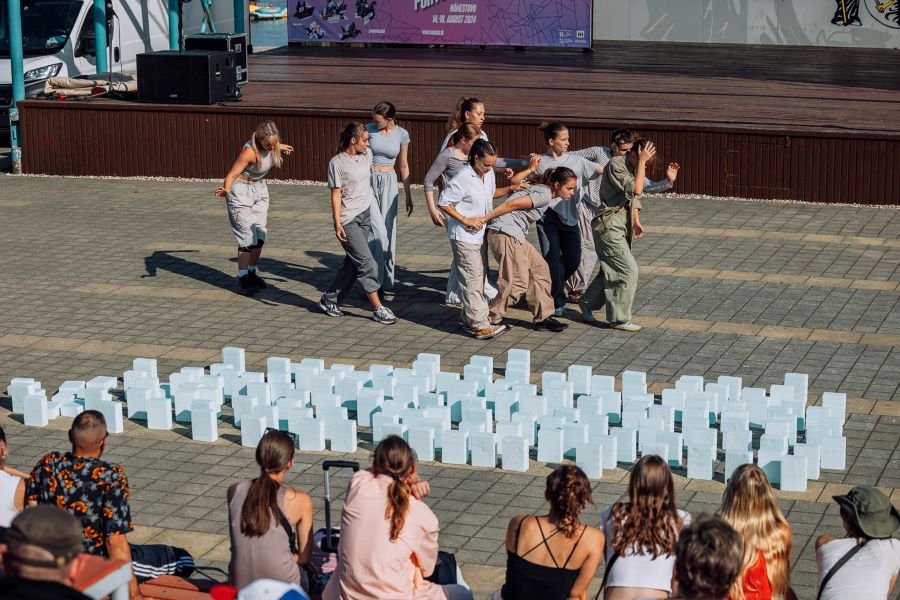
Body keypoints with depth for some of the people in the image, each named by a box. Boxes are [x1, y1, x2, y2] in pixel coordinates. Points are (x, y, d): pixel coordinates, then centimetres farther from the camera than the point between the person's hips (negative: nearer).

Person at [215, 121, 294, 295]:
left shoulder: (272, 143, -12)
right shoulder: (250, 151, -30)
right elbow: (231, 175, -31)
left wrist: (281, 147, 25)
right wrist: (226, 190, -47)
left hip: (260, 189, 7)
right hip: (241, 191, -7)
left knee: (260, 235, 9)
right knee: (248, 237, -11)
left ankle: (252, 274, 22)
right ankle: (243, 280, -6)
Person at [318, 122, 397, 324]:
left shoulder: (366, 155, 7)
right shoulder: (337, 163, -11)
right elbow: (336, 194, -12)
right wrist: (337, 223, -16)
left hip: (366, 214, 7)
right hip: (348, 220, -7)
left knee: (353, 262, 10)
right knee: (367, 262, -10)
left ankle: (329, 301, 23)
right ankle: (378, 309, -7)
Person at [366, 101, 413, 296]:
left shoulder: (401, 134, 0)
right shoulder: (369, 130, -6)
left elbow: (403, 166, 9)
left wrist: (408, 196, 10)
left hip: (389, 183, 2)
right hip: (368, 181, -2)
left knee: (388, 233, 2)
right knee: (378, 232, -13)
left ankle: (387, 283, 11)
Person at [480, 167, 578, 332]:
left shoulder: (547, 193, 16)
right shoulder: (544, 194, -15)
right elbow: (512, 204, -20)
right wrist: (483, 219, -19)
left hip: (515, 236, 11)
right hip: (505, 234, -11)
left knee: (539, 268, 13)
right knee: (518, 282, -10)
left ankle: (543, 317, 19)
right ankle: (490, 320, 0)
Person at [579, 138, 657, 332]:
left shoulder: (633, 168, 9)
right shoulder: (615, 164, -19)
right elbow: (635, 190, -28)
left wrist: (636, 221, 11)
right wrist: (641, 162, -22)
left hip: (621, 227, 9)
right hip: (609, 226, -9)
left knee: (611, 270, 17)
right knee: (628, 270, -9)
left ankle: (588, 303, 35)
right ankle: (619, 319, 0)